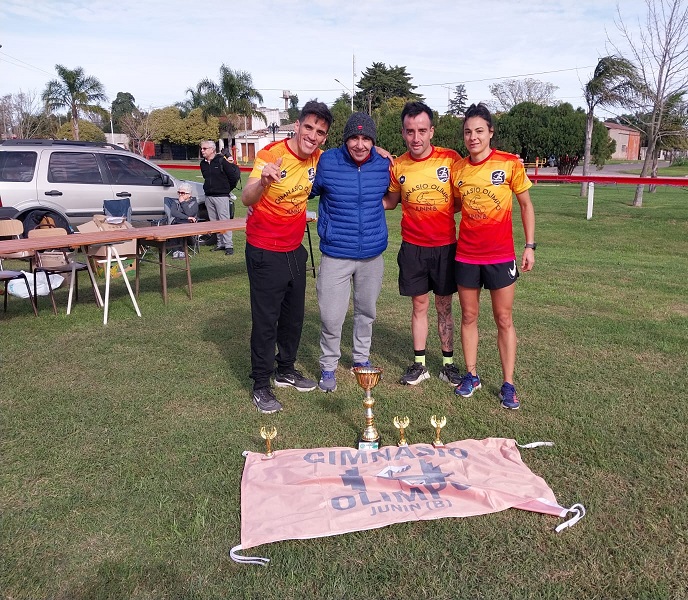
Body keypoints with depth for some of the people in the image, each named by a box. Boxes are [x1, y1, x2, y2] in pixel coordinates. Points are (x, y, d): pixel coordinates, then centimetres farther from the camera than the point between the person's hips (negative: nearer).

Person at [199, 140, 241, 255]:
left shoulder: (221, 161, -9)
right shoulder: (203, 164, 11)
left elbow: (234, 176, -6)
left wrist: (228, 189, 4)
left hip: (221, 196, -7)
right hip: (208, 196, 7)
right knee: (214, 221, 8)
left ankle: (228, 245, -4)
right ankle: (220, 243, 16)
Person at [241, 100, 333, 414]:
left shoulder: (317, 158, -1)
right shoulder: (271, 154, -19)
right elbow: (247, 199, -34)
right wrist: (263, 181, -56)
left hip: (295, 250, 7)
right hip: (265, 253, -6)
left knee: (294, 315, 16)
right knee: (266, 320, 0)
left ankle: (286, 370, 34)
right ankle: (261, 385, 14)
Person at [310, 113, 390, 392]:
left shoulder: (384, 165, -2)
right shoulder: (326, 162, -10)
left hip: (372, 254, 3)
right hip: (335, 255, -3)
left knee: (366, 311, 18)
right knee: (331, 317, -4)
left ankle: (362, 358, 39)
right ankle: (328, 366, 19)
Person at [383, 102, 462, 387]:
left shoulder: (450, 159, -7)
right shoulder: (398, 166, -1)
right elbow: (390, 201, 13)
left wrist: (447, 209, -8)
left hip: (445, 246, -1)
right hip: (413, 247, 1)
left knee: (444, 306, 9)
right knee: (419, 305, 9)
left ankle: (448, 364, 21)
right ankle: (419, 364, 20)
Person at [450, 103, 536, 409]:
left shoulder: (510, 163, -7)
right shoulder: (457, 169, 2)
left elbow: (526, 204, 1)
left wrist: (530, 246, -3)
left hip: (501, 256, -3)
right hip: (466, 255, 3)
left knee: (504, 319, 5)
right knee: (469, 316, 10)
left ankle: (508, 385, 14)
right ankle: (471, 375, 25)